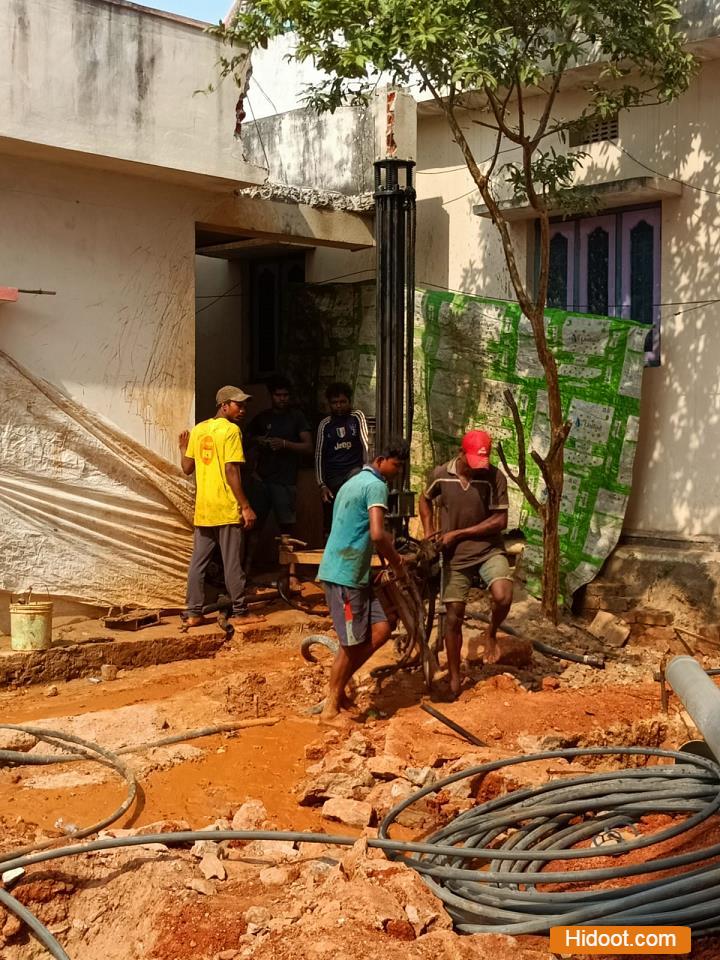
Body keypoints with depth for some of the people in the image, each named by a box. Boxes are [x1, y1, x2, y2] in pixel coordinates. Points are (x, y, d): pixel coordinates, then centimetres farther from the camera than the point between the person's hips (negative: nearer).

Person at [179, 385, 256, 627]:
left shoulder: (198, 430, 8)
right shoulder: (231, 430, -11)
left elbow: (187, 468, 11)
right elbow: (231, 472, -17)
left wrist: (183, 448, 30)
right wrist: (246, 506, -14)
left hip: (203, 508, 6)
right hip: (227, 508, -6)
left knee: (198, 562, 9)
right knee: (232, 562, 3)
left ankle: (193, 613, 9)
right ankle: (239, 611, 10)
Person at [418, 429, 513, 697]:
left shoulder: (495, 477, -13)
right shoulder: (441, 474, -6)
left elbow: (500, 521, -13)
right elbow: (425, 499, 15)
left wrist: (458, 534, -15)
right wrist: (429, 530, 1)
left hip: (488, 549, -1)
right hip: (455, 555, 2)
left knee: (503, 597, -27)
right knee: (453, 617, 5)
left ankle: (491, 634, 7)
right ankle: (454, 679, 20)